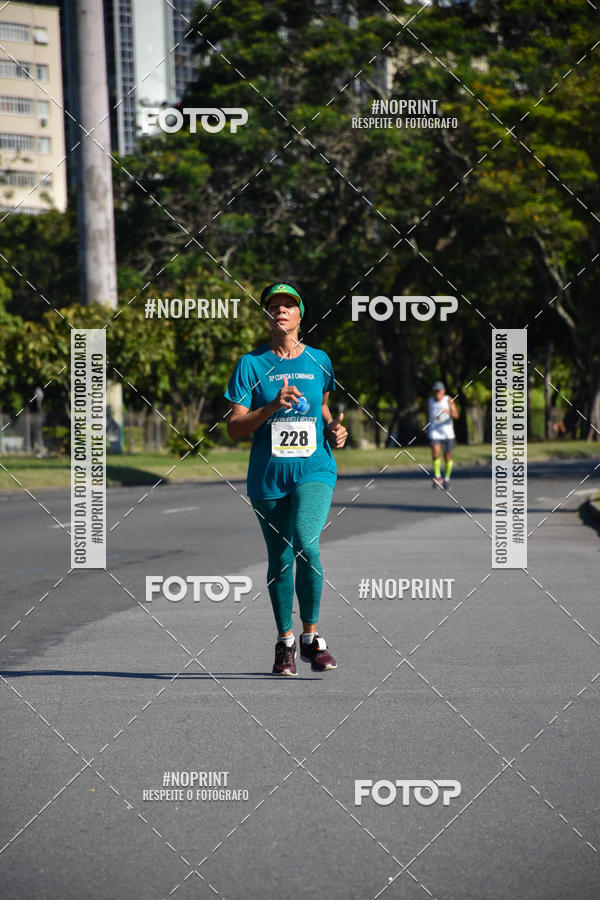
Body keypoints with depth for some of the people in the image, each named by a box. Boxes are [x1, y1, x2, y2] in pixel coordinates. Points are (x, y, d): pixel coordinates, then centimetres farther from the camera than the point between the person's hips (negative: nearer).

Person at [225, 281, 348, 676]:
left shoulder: (319, 360, 8)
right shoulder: (251, 364, 0)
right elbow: (235, 427, -4)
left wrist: (334, 428, 4)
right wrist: (272, 407, -19)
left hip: (314, 469, 0)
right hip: (268, 476, 0)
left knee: (306, 543, -21)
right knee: (280, 557, 6)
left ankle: (312, 636, -7)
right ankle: (285, 641, 24)